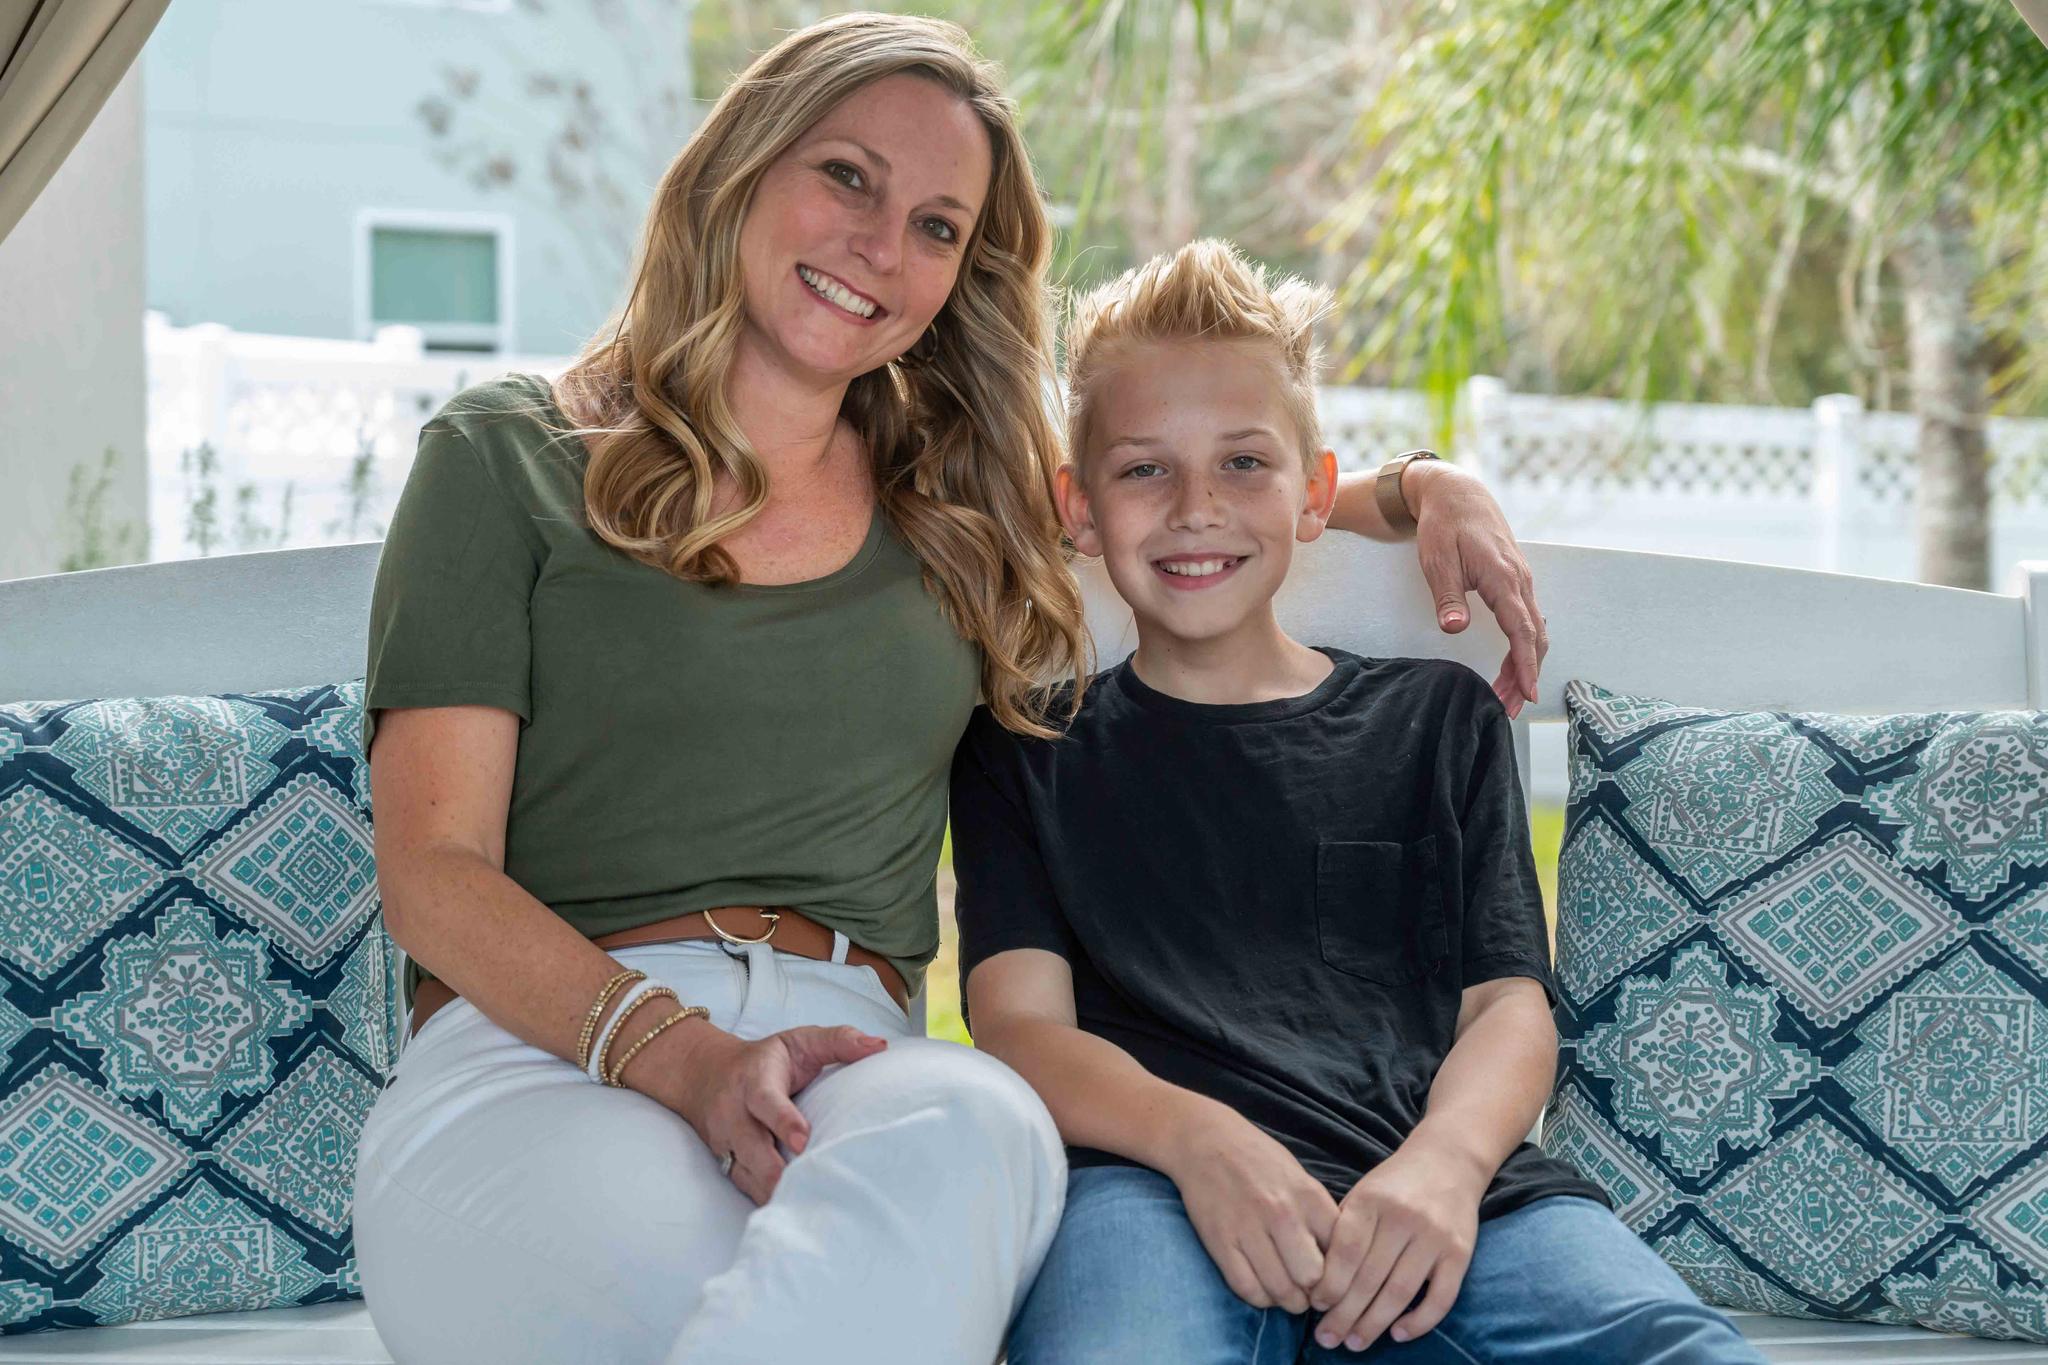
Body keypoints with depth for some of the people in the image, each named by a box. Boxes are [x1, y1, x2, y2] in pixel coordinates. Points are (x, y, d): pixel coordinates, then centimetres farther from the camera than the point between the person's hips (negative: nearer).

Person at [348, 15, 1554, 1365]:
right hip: (538, 1061, -4)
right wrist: (680, 1054, -16)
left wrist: (1425, 489, 19)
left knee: (981, 1127, -37)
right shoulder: (507, 456, 11)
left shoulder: (970, 515, 23)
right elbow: (434, 871, 1)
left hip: (853, 1069, 4)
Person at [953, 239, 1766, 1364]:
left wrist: (1445, 1163, -10)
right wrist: (1198, 1138, -15)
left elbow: (1509, 1007, 15)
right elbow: (1021, 1025, 8)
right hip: (1151, 1182, -1)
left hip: (1442, 1195, 2)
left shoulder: (1437, 716, 26)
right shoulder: (1028, 748, 22)